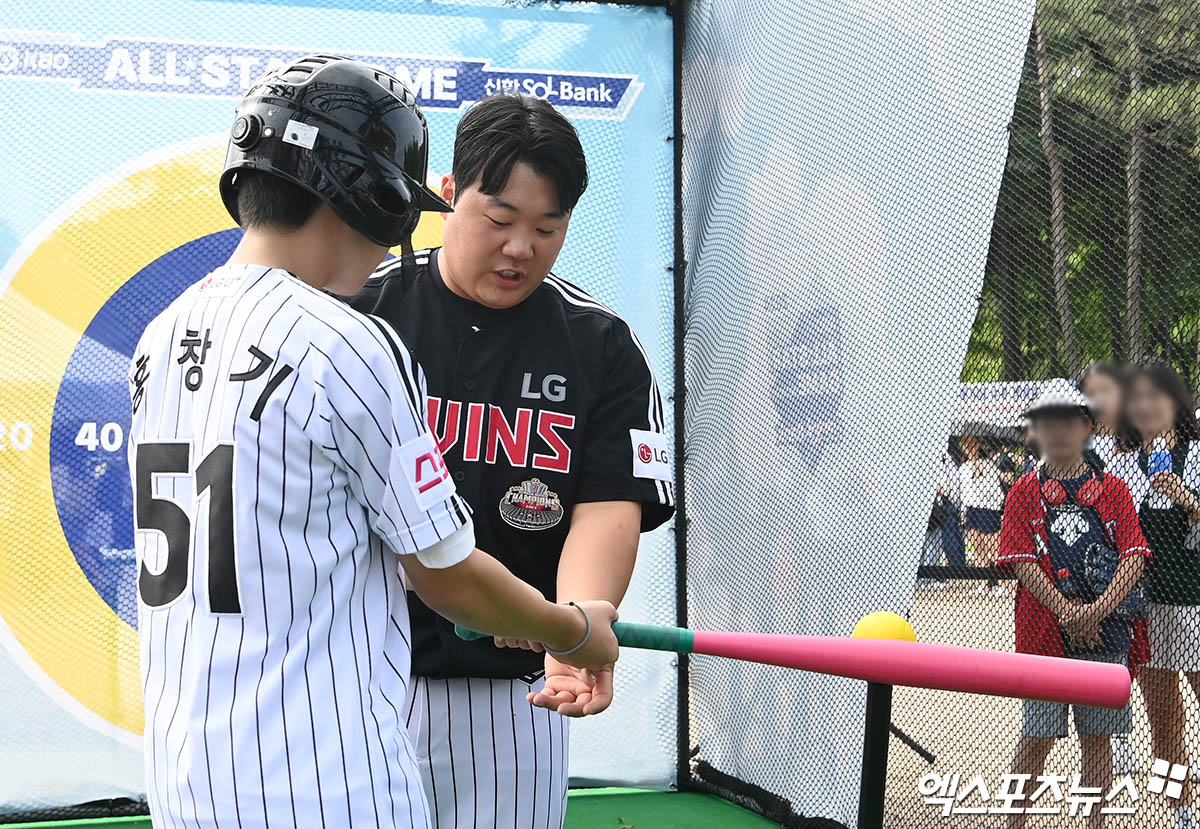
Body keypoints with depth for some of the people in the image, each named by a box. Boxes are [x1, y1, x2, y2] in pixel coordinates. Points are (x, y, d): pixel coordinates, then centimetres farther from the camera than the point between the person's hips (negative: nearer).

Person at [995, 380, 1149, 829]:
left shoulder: (1112, 490, 7)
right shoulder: (1025, 492, 5)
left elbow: (1134, 557, -3)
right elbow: (1023, 564, -5)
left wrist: (1098, 610, -18)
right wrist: (1068, 612, -18)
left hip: (1106, 634, 1)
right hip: (1044, 633, -1)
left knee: (1097, 737, 7)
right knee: (1037, 737, 0)